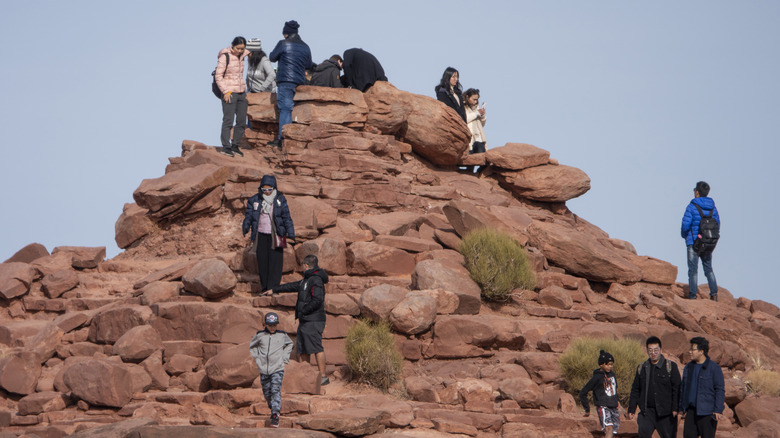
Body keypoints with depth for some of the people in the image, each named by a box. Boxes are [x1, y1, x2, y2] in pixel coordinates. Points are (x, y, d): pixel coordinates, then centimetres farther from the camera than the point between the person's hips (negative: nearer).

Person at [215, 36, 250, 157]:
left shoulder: (241, 56, 10)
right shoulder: (225, 56, -8)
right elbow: (218, 76, -9)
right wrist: (226, 92, -14)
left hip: (241, 92, 7)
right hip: (229, 93, -7)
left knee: (242, 121, 5)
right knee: (228, 120, -8)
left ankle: (235, 145, 14)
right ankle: (225, 146, -3)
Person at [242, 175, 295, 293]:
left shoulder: (280, 200, 2)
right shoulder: (255, 200, 4)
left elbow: (286, 217, 3)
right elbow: (248, 215, 5)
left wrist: (290, 233, -4)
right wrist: (245, 227, -14)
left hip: (276, 236, -2)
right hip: (260, 236, 2)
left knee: (275, 262, -9)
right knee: (262, 262, 4)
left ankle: (273, 288, -9)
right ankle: (264, 287, 16)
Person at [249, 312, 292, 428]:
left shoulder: (282, 335, 3)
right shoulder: (259, 335, 2)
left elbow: (289, 344, 25)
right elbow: (252, 346, 21)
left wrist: (285, 357, 14)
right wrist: (257, 358, 9)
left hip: (278, 369, -2)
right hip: (264, 370, 2)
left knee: (276, 391, -15)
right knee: (267, 393, 8)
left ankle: (275, 415, -21)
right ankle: (273, 409, 32)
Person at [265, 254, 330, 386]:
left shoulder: (316, 280, -12)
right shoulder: (307, 280, 20)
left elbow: (317, 300, -21)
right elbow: (292, 286, 32)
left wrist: (303, 311, -14)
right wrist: (274, 290, 40)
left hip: (313, 321, -10)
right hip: (305, 321, 10)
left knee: (316, 348, -12)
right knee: (302, 350, 8)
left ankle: (323, 377, -13)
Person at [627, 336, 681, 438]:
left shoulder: (670, 366, 0)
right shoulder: (642, 368, 12)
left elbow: (677, 389, -4)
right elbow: (635, 390, 16)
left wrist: (675, 409, -13)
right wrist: (631, 410, 11)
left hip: (665, 413, -3)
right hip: (647, 412, 3)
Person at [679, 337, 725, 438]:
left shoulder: (714, 368, -7)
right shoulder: (688, 368, 12)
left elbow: (720, 390, -7)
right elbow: (683, 389, 20)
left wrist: (718, 410, -13)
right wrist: (682, 408, 18)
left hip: (707, 412, -6)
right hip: (691, 410, 6)